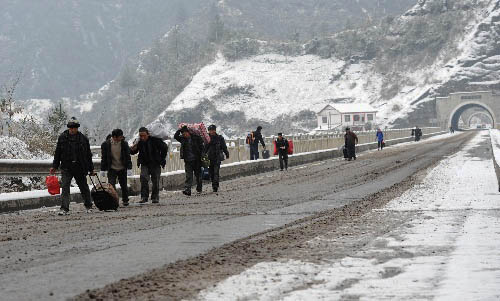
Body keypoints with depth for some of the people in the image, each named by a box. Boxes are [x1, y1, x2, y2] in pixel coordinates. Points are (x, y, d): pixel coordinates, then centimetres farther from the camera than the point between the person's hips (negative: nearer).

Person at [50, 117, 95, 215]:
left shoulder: (83, 139, 2)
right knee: (65, 188, -11)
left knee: (84, 187, 13)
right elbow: (57, 153, 8)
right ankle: (64, 209, -13)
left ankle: (88, 206, 31)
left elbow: (88, 155, 8)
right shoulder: (62, 138, 2)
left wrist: (91, 169, 9)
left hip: (80, 168, 1)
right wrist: (54, 166, 4)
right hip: (66, 168, -1)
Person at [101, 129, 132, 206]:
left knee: (124, 185, 11)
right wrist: (103, 168, -4)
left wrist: (129, 166, -1)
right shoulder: (106, 144, -7)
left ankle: (125, 200, 28)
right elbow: (104, 157, -2)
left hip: (122, 168, 2)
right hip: (112, 169, -2)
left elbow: (127, 155, 4)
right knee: (112, 185, -9)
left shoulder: (124, 144, -2)